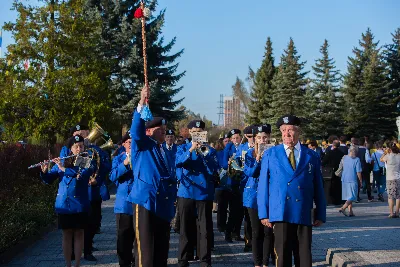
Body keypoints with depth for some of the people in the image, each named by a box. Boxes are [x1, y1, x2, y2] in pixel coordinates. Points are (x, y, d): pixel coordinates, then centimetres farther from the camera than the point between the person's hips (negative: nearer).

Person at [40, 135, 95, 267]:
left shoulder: (88, 161, 1)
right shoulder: (62, 162, 7)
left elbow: (84, 174, -20)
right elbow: (48, 180, 8)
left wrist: (64, 169, -22)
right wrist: (44, 171, -13)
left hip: (80, 204, -1)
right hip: (63, 204, 1)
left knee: (79, 233, 4)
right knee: (66, 234, 5)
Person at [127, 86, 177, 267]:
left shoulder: (164, 150, 20)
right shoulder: (142, 146, 2)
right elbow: (136, 130, -18)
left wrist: (172, 199, 15)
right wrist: (141, 104, -28)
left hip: (163, 204, 7)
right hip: (145, 201, -7)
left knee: (161, 247, 11)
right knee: (145, 247, -8)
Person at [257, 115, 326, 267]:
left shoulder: (312, 156, 9)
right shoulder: (270, 154, 7)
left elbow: (318, 187, 9)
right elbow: (263, 185, 5)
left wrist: (320, 214, 6)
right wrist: (264, 213, -1)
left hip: (304, 215, 1)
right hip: (280, 214, -1)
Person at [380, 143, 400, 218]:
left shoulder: (388, 156, -9)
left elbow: (381, 159, 8)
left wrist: (385, 152, 16)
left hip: (390, 179, -2)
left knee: (390, 196, 4)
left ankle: (391, 213, 0)